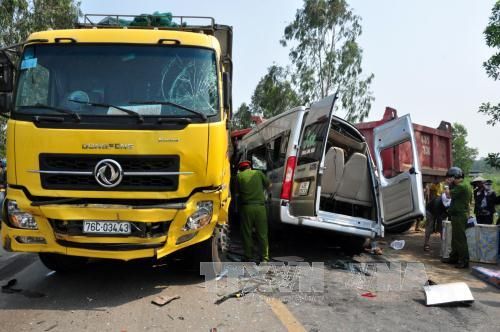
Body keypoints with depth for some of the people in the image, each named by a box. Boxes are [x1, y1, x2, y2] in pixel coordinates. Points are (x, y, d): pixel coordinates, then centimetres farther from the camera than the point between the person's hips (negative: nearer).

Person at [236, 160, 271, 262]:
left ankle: (249, 257, 15)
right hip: (260, 206, 1)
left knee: (247, 234, 10)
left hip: (246, 207, -1)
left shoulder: (238, 176, 2)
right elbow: (269, 185, 14)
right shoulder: (258, 173, 6)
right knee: (262, 233, 8)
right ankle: (264, 257, 9)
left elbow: (237, 191, 2)